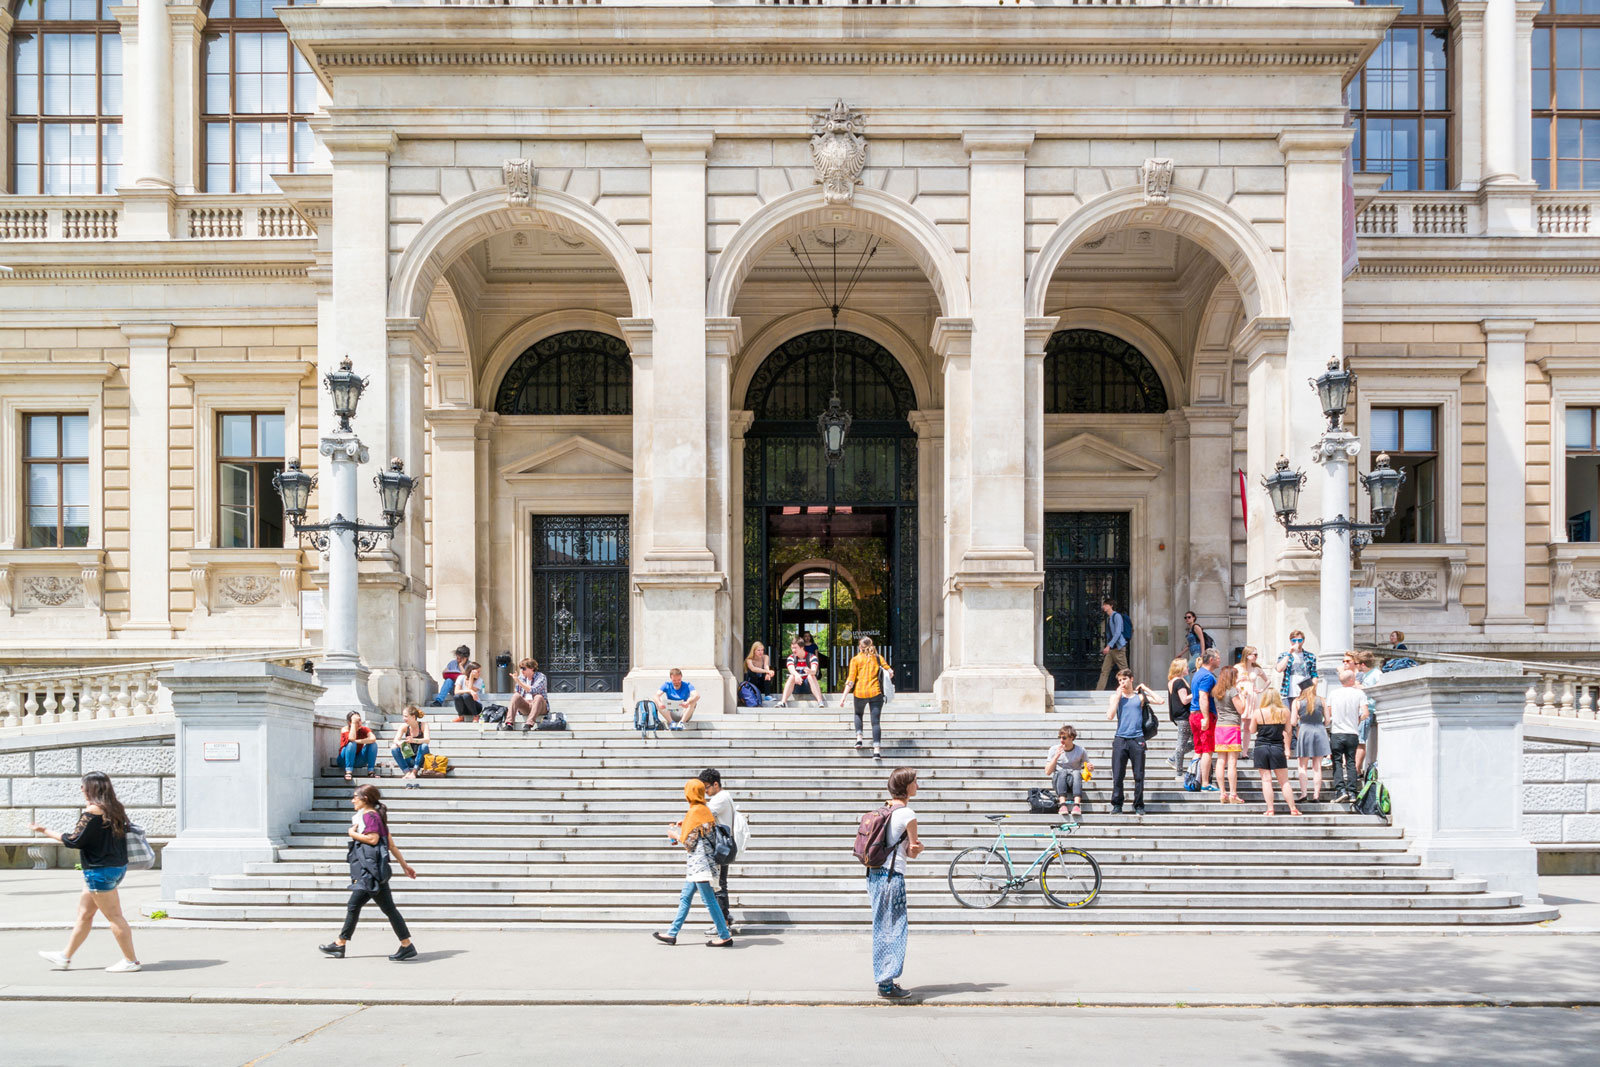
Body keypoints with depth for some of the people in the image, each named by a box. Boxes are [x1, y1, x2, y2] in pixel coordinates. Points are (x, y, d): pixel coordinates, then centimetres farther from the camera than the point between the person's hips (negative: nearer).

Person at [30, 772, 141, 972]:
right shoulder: (116, 809, 7)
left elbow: (74, 840, -15)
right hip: (117, 866, 9)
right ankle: (65, 958, 26)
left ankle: (131, 960, 1)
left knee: (114, 916, -3)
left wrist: (45, 831, -4)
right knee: (84, 913, 17)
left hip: (100, 871, -9)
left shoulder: (93, 812, -18)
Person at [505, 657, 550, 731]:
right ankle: (509, 723, -35)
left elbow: (533, 690, -23)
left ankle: (529, 724, -46)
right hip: (525, 707, 4)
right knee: (516, 696, -24)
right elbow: (516, 692, 15)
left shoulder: (541, 677, -7)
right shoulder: (521, 677, 9)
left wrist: (519, 682, -25)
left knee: (538, 697, -35)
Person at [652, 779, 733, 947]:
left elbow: (689, 842, -14)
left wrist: (675, 836, 3)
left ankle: (725, 936, -2)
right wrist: (684, 825, 16)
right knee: (685, 898, 14)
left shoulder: (694, 811, -16)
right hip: (697, 863, 10)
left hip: (698, 860, -10)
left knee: (709, 900, -6)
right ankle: (672, 934, 20)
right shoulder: (704, 809, 12)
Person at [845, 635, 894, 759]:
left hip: (860, 693, 0)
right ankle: (876, 750, -13)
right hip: (876, 692, 0)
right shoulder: (878, 658, 8)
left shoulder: (855, 659, 3)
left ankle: (859, 738, 8)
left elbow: (851, 680, -4)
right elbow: (890, 672, 5)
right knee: (876, 721, -1)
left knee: (858, 714, 27)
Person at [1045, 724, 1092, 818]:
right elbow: (1047, 772, -3)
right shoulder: (1054, 750, 3)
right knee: (1062, 772, -34)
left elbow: (1087, 768, 14)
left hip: (1073, 782, 0)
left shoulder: (1080, 750, 4)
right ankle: (1062, 805, -48)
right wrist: (1057, 756, -14)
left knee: (1077, 773, -34)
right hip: (1058, 781, 0)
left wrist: (1090, 768, -11)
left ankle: (1077, 805, -50)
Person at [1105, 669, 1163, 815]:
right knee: (1117, 775, -3)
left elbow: (1161, 700, -1)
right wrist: (1118, 696, -2)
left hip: (1137, 739, 0)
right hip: (1120, 739, 0)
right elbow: (1110, 716, -2)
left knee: (1139, 775, 1)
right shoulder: (1116, 696, 11)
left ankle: (1139, 806, 11)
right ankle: (1117, 805, 6)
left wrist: (1145, 688, 5)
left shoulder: (1140, 696, 11)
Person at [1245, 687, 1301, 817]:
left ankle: (1270, 809, -1)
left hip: (1261, 748, -1)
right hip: (1278, 749, 1)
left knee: (1266, 779, 3)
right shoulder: (1285, 712, -3)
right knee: (1284, 781, 9)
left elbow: (1252, 730, 4)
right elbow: (1289, 731, 5)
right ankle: (1293, 809, 9)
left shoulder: (1257, 712, -5)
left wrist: (1250, 717, 16)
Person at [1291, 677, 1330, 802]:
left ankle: (1303, 792, -4)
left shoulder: (1297, 702, -1)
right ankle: (1316, 794, 3)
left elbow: (1293, 722, -5)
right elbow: (1327, 720, 2)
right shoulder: (1321, 701, 2)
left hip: (1304, 731, -1)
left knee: (1303, 766, 6)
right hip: (1319, 732, 1)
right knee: (1317, 766, 5)